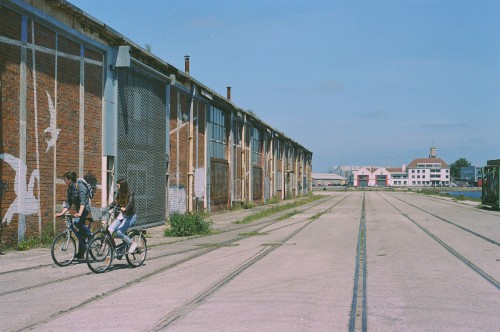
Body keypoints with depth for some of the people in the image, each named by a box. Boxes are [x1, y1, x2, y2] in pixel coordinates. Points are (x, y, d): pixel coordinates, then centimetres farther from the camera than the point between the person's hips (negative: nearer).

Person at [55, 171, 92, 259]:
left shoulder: (80, 186, -17)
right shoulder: (70, 189, 8)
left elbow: (83, 201, -29)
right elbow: (68, 203, 8)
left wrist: (79, 213, -41)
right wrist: (62, 213, -5)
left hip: (85, 208, -8)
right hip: (79, 210, 8)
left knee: (76, 222, -32)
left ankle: (90, 236, -15)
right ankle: (81, 253, 14)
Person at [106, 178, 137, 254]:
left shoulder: (130, 193, -10)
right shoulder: (119, 195, 11)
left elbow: (130, 203, -26)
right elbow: (113, 203, 7)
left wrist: (125, 209, -46)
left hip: (130, 217, -7)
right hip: (120, 216, 7)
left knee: (119, 232, -24)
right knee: (109, 230, -13)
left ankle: (132, 244, -4)